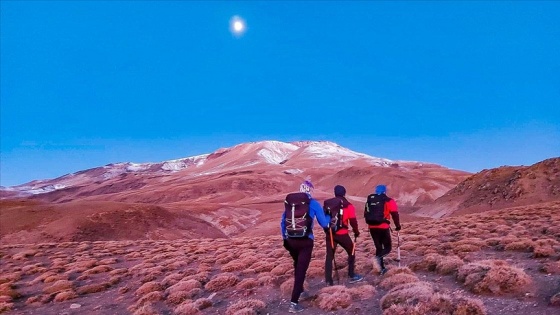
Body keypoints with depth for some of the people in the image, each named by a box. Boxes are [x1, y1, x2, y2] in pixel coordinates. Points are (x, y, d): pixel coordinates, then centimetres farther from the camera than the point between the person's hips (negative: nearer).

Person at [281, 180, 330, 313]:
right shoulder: (314, 203, -2)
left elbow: (283, 221, 12)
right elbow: (324, 223, 4)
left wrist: (285, 238, 21)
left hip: (290, 240, 4)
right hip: (305, 241, -4)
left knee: (297, 266, 26)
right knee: (301, 269, -1)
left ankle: (300, 291, 40)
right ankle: (294, 303, -5)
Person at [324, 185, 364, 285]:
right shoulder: (348, 206, -3)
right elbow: (353, 221, -6)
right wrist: (356, 232, 10)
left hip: (330, 234, 3)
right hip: (342, 234, -3)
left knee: (329, 256, 9)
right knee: (351, 252, 19)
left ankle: (328, 280, 6)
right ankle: (352, 276, 21)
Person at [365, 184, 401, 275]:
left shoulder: (369, 200, 11)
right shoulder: (389, 201, -1)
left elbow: (365, 214, 15)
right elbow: (395, 214, -3)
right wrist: (398, 225, 9)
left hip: (372, 227, 4)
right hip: (383, 227, -4)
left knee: (378, 247, 16)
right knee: (387, 247, 9)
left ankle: (382, 268, 18)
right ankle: (378, 257, -21)